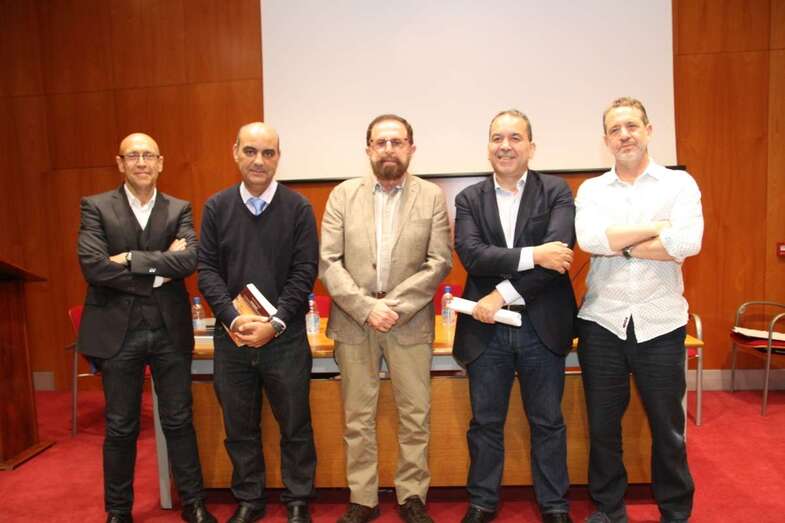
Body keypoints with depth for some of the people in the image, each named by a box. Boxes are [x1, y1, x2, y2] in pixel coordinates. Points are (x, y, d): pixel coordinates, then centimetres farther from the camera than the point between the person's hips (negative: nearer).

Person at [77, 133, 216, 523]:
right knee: (120, 428, 12)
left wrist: (131, 259, -16)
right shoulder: (96, 207, 0)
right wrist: (158, 271, -14)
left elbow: (190, 259, -13)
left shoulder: (179, 210, 5)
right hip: (117, 331, -1)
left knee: (179, 421, 11)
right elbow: (93, 266, -14)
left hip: (170, 330, 1)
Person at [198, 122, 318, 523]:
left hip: (285, 338, -2)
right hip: (231, 337, 2)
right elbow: (207, 270, 1)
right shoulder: (216, 207, 4)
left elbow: (305, 272, -6)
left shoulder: (298, 208, -3)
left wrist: (274, 323, -15)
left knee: (295, 425, 10)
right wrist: (234, 319, -13)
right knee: (239, 427, 15)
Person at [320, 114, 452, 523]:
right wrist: (366, 307, -13)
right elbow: (328, 262, -3)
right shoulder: (343, 194, 4)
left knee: (415, 416, 8)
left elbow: (439, 262, -4)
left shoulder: (432, 197, 2)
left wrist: (395, 305, -14)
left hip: (410, 322, 0)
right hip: (353, 320, 1)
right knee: (358, 418, 10)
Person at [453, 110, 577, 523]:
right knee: (485, 423, 14)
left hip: (542, 326, -1)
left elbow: (559, 252, -15)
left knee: (547, 422, 13)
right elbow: (471, 254, -11)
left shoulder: (556, 192, 0)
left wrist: (502, 294, -19)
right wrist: (533, 255, -21)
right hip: (486, 329, 1)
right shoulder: (469, 199, 5)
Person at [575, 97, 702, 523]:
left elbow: (688, 242, -17)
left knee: (667, 428, 13)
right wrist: (656, 227, -12)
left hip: (660, 325, -1)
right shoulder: (591, 190, 6)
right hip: (602, 323, 2)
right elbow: (589, 238, -14)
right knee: (602, 426, 13)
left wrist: (619, 244, -11)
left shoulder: (679, 183, 1)